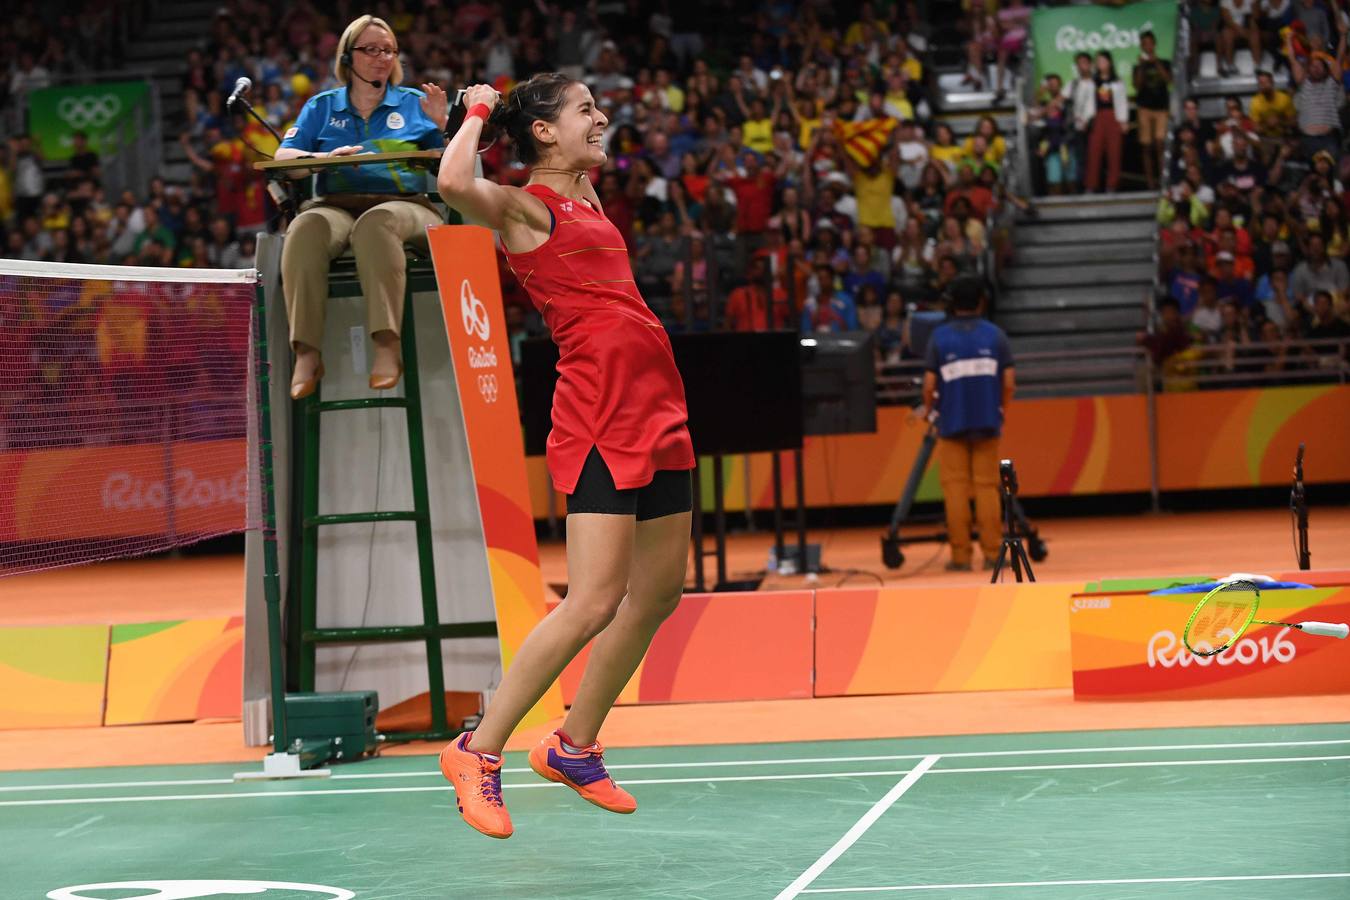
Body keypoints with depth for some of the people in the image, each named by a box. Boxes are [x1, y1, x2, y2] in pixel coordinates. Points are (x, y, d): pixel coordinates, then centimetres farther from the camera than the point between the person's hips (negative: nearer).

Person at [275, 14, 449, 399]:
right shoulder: (322, 106, 21)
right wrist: (327, 157, -10)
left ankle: (387, 346, -47)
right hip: (336, 205, 1)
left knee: (376, 222, -40)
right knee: (308, 226, -36)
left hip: (404, 205, -1)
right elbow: (283, 157, 9)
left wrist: (443, 124, -6)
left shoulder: (412, 103, 19)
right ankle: (306, 354, -42)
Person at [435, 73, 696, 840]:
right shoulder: (523, 207, -6)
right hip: (598, 417, -9)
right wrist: (479, 112, -10)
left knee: (659, 592, 12)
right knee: (594, 603, -15)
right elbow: (455, 183, -28)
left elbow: (591, 149, 42)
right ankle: (478, 754, -4)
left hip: (659, 409, 9)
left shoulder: (583, 195, 17)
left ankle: (574, 748, 25)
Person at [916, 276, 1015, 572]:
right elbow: (1009, 382, -2)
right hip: (987, 423, 1)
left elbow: (929, 384, -6)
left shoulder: (939, 336, -2)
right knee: (987, 486, 6)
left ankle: (960, 556, 2)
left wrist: (928, 408, 13)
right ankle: (993, 553, 5)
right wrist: (1001, 409, 15)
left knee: (955, 488, 3)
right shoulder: (994, 334, 0)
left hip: (952, 423, -1)